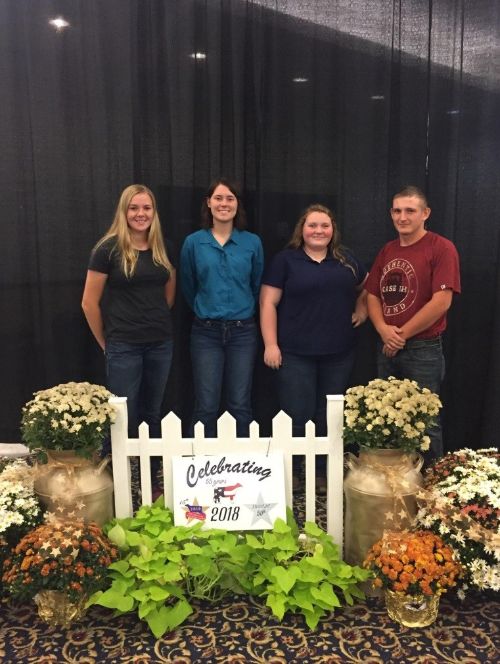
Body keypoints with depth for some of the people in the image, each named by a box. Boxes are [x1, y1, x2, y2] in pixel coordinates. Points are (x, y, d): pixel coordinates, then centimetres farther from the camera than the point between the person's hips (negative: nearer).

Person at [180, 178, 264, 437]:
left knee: (240, 406, 6)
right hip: (206, 332, -1)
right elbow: (188, 287, 12)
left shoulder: (252, 242, 2)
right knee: (206, 407, 1)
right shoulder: (193, 242, 0)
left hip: (243, 331, 1)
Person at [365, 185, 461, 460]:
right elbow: (373, 296, 10)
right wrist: (384, 331, -9)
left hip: (423, 350, -6)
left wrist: (401, 334, -11)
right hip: (387, 349, 6)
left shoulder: (441, 248, -9)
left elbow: (441, 302, -17)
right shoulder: (387, 251, 11)